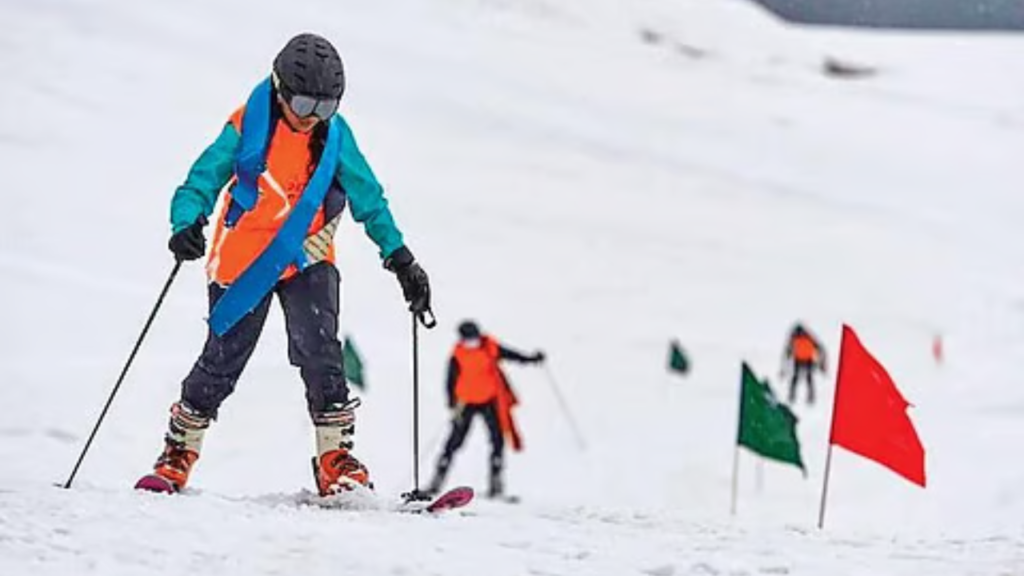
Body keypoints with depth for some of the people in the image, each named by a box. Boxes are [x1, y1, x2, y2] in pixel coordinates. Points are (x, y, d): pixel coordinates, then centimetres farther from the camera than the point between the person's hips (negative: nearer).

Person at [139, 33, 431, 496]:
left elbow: (368, 198, 4)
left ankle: (336, 461, -12)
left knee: (320, 352, -17)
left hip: (305, 259, 2)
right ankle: (179, 452, 22)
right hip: (242, 261, -2)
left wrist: (400, 259, -2)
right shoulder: (248, 126, -13)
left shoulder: (335, 134, -4)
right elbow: (203, 180, -15)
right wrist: (187, 224, -36)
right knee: (223, 361, 3)